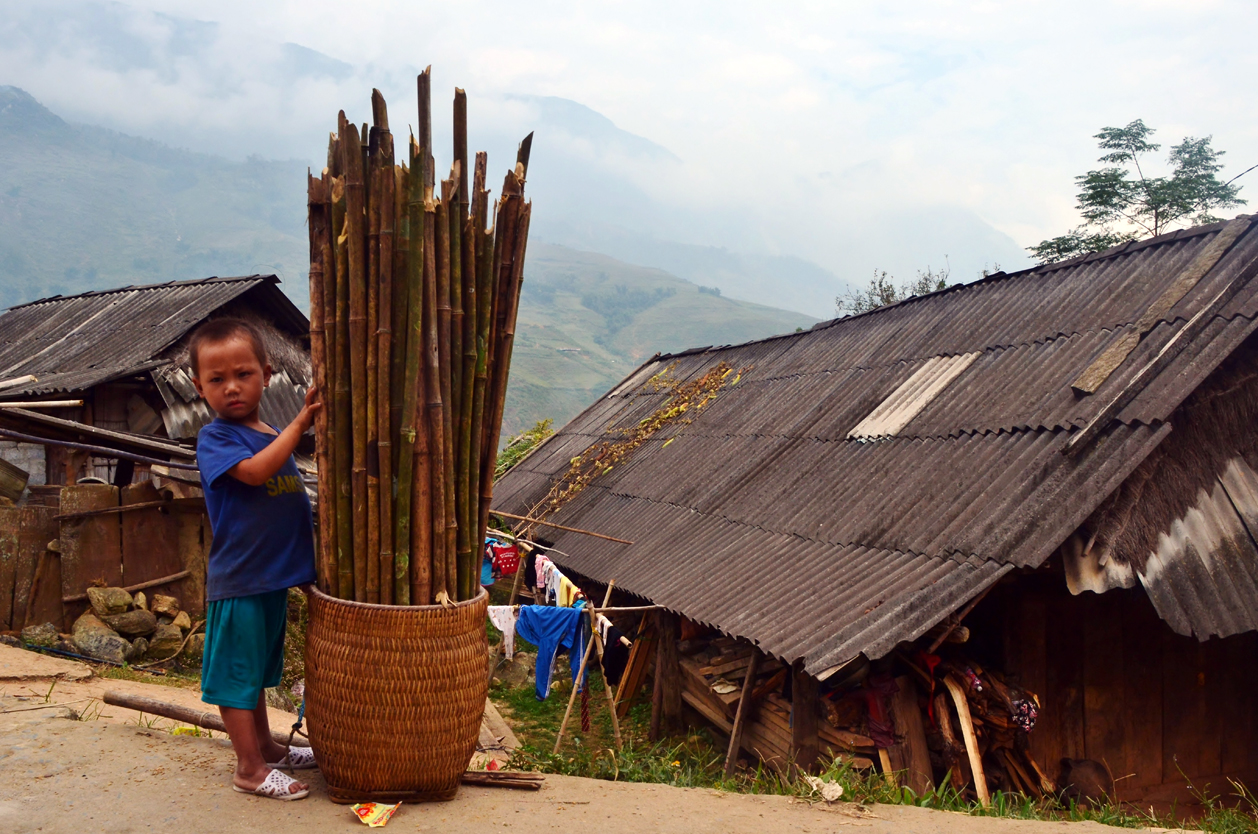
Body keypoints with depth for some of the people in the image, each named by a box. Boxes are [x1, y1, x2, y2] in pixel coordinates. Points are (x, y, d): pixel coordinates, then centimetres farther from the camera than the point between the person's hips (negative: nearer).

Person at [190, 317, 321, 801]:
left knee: (258, 670, 21)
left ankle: (266, 748, 34)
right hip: (237, 580, -8)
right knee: (236, 674, 3)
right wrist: (300, 422, -26)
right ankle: (250, 769, 12)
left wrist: (308, 564, 18)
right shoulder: (214, 438, -11)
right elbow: (253, 471, -29)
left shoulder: (276, 436, 11)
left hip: (273, 577, 8)